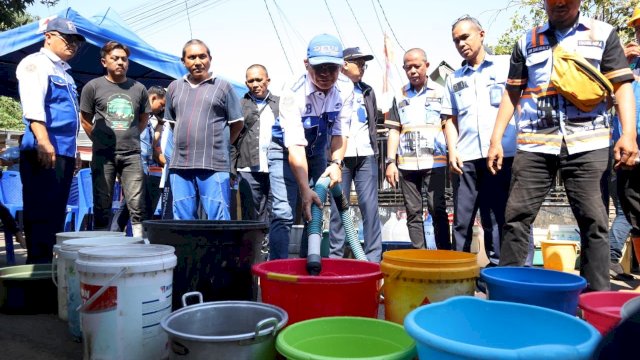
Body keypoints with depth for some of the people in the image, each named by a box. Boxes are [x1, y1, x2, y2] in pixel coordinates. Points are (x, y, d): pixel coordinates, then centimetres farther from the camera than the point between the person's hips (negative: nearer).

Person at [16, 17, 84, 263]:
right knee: (40, 214, -8)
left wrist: (72, 151, 22)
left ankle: (51, 265, 19)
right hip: (43, 152, -9)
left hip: (64, 153, 9)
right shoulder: (36, 64, -2)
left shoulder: (64, 72, 24)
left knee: (56, 215, 11)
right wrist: (44, 143, -26)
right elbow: (33, 107, -17)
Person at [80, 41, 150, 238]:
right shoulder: (93, 86, 3)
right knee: (102, 205, 5)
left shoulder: (139, 88, 8)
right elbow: (85, 120, 10)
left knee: (137, 205, 0)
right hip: (103, 154, -1)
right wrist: (100, 140, 8)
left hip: (131, 154, 1)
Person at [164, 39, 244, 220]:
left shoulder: (222, 86, 4)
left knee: (218, 220, -4)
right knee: (182, 220, 10)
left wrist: (219, 145, 7)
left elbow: (237, 123, 7)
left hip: (215, 165, -4)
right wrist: (185, 142, 15)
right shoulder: (174, 87, 15)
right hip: (179, 165, 4)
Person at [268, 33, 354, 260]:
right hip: (286, 152, -5)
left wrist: (336, 163, -28)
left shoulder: (345, 90, -16)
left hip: (318, 152, 5)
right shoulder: (293, 94, -31)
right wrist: (305, 190, -43)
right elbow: (295, 146, -37)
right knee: (283, 214, -16)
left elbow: (339, 133, -11)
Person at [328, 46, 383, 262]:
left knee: (370, 205, 0)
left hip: (366, 155, 4)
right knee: (338, 207, 1)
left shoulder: (367, 91, 18)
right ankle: (336, 255, 10)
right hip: (340, 155, -4)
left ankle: (374, 256, 5)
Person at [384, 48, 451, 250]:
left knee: (438, 210, -4)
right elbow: (394, 131, 12)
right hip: (406, 163, 3)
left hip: (434, 162, -3)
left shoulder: (439, 92, 6)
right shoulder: (400, 97, 14)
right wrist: (390, 162, 4)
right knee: (413, 213, 6)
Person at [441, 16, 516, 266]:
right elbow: (450, 119, 15)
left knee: (498, 219, 2)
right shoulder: (454, 79, 17)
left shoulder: (506, 68, 10)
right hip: (466, 158, 3)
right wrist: (452, 151, 1)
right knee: (461, 220, 5)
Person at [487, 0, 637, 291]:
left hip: (588, 144, -1)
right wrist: (496, 140, 6)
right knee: (516, 217, -2)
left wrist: (629, 134, -9)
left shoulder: (603, 34, 12)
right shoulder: (527, 42, 15)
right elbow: (512, 93, 15)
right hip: (534, 144, 1)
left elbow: (622, 85, 5)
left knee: (594, 222, -1)